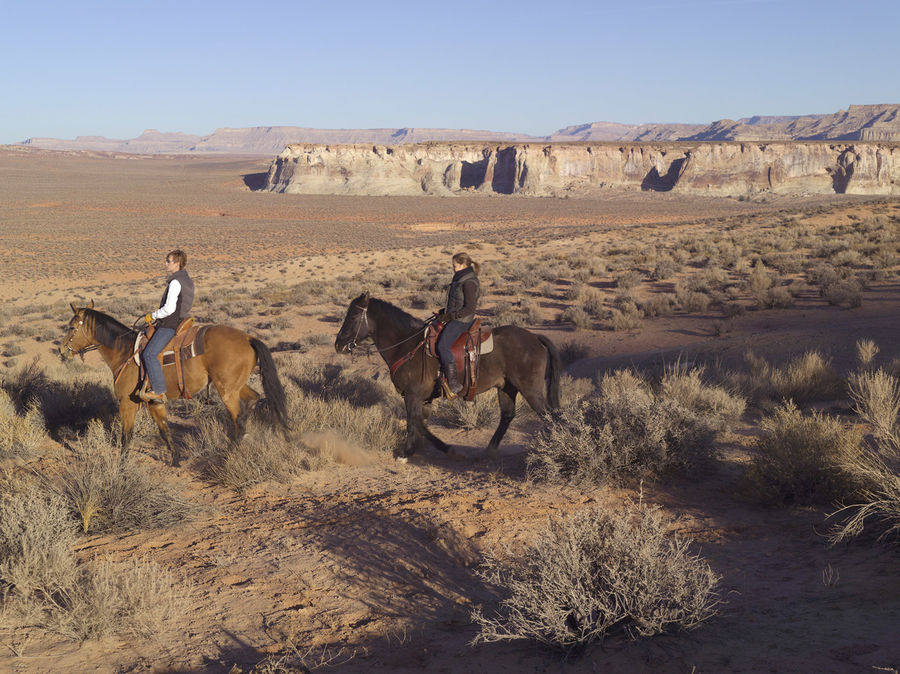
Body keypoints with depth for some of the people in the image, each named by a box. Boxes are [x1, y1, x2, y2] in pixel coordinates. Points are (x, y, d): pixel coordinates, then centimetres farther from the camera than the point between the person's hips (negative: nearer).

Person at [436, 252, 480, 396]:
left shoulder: (469, 282, -18)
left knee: (443, 346, -23)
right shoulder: (460, 279, 14)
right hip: (453, 318, 11)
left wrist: (449, 316, -18)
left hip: (461, 321, -11)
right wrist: (443, 313, 11)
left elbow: (470, 308, -21)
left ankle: (454, 384, -25)